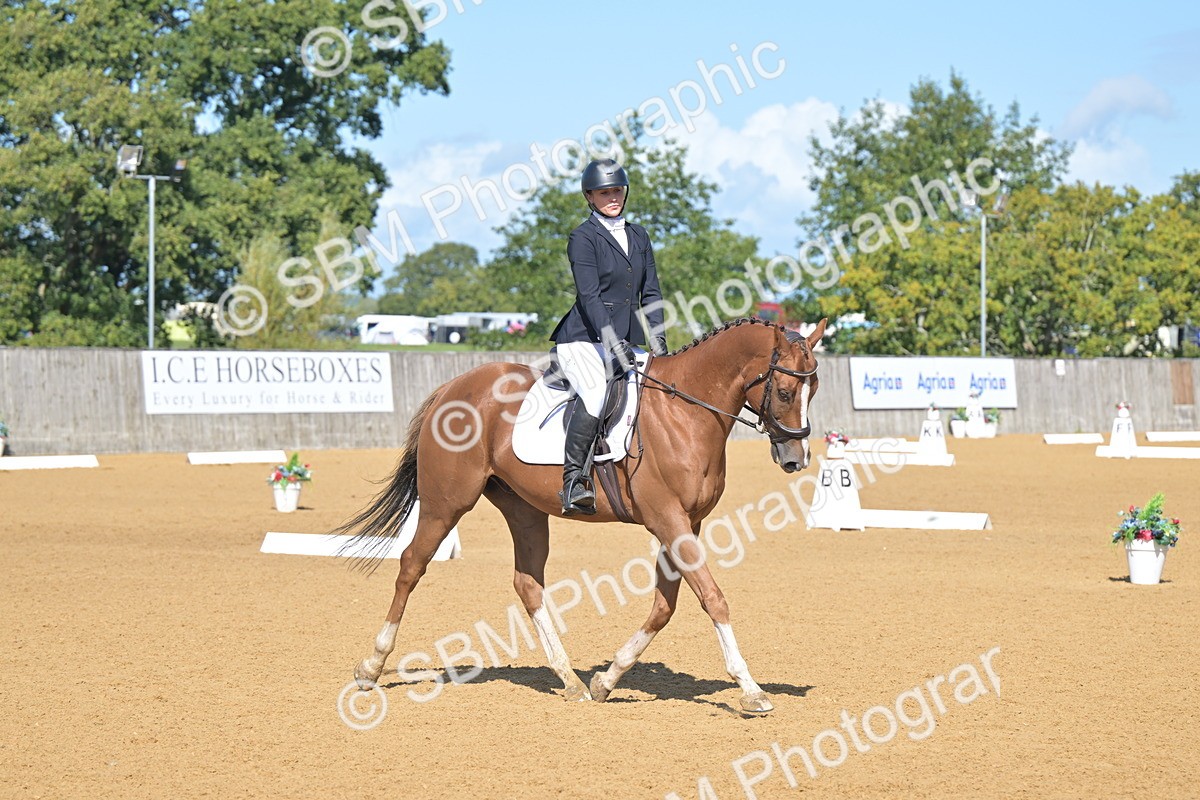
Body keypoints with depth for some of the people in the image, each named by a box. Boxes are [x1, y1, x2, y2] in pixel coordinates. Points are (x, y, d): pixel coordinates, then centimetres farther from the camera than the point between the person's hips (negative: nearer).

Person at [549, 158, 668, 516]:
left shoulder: (638, 236, 16)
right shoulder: (583, 237, -4)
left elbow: (651, 292, 14)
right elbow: (588, 295, -14)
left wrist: (657, 336, -2)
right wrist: (614, 342, -23)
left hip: (624, 342, 7)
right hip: (584, 339, -7)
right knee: (596, 394, -31)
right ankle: (573, 478, -29)